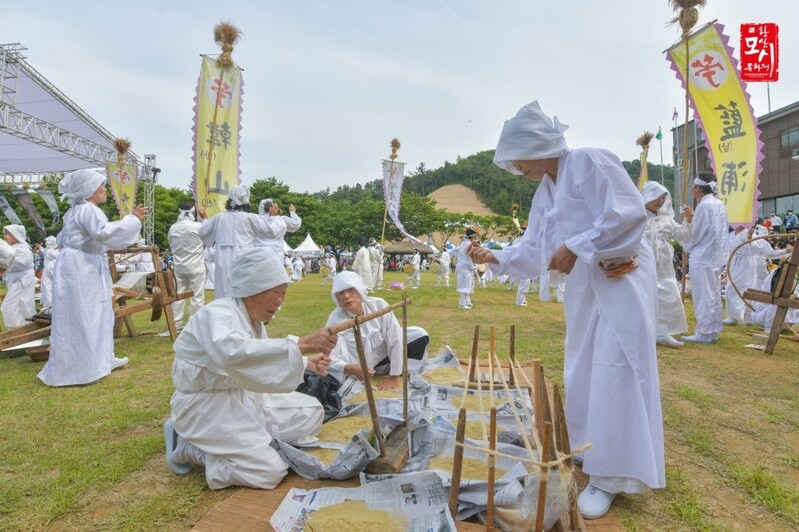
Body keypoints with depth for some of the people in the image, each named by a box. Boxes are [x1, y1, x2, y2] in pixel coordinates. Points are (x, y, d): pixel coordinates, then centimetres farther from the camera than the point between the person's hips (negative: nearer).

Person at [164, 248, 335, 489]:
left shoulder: (253, 317, 3)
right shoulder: (217, 314, -25)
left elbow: (263, 359, 12)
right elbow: (233, 352, -48)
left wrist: (307, 363, -4)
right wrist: (301, 344, -52)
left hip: (241, 396, 9)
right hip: (206, 406, -9)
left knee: (311, 413, 6)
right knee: (269, 471, -17)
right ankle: (188, 446, 2)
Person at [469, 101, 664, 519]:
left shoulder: (591, 161, -13)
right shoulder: (544, 193, 11)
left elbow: (630, 211, -22)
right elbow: (533, 248, 12)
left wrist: (576, 247, -23)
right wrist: (495, 258, -1)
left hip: (622, 279, -8)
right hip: (583, 287, 9)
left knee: (614, 373, -5)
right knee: (583, 372, 14)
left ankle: (610, 476, 7)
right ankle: (591, 452, 32)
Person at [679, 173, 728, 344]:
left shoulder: (704, 206, -15)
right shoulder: (719, 204, 11)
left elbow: (696, 233, -12)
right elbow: (709, 230, 14)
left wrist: (687, 247, 4)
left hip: (702, 257, -9)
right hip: (716, 255, 9)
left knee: (703, 296, -4)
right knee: (714, 295, 12)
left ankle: (704, 333, 1)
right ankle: (713, 330, 19)